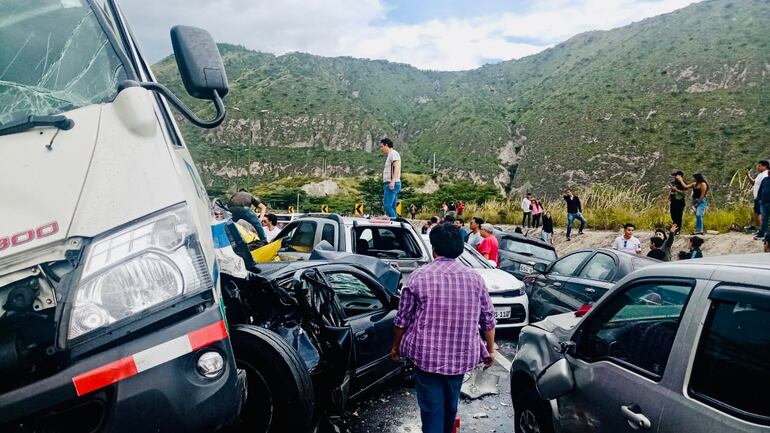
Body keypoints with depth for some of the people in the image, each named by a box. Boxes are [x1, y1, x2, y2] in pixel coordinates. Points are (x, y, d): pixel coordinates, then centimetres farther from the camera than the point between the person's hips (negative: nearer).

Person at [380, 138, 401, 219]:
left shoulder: (393, 153, -5)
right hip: (390, 184, 10)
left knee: (387, 205, -18)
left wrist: (393, 181, -28)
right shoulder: (390, 155, 24)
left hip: (392, 184, -10)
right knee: (392, 207, 8)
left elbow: (397, 167, -18)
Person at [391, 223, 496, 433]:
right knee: (451, 402, 24)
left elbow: (402, 319, -3)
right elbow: (488, 319, 4)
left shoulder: (419, 277, -9)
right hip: (462, 355, 4)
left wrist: (395, 346, 13)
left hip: (426, 355, -3)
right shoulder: (474, 278, -1)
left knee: (432, 408, 5)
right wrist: (490, 350, 18)